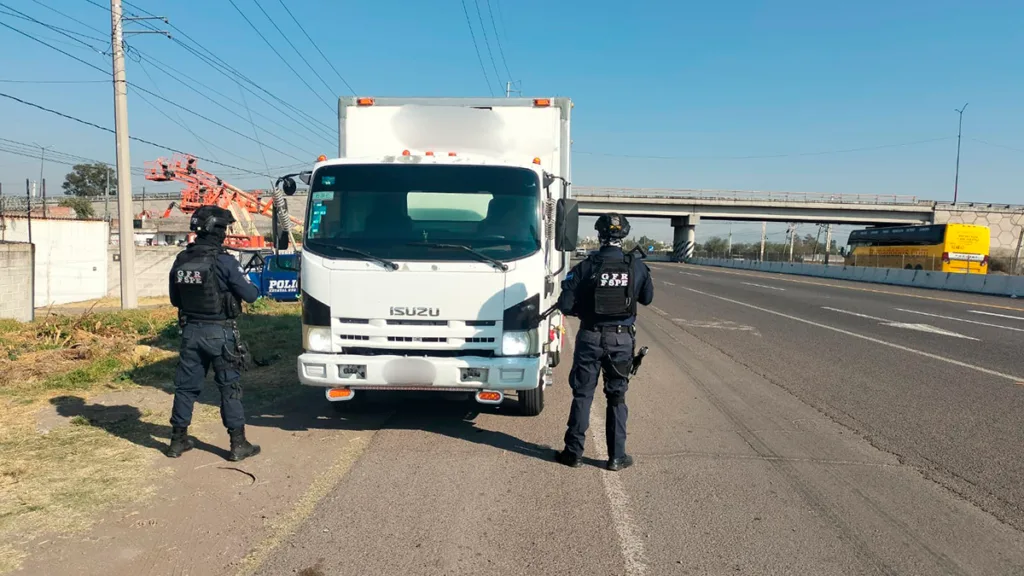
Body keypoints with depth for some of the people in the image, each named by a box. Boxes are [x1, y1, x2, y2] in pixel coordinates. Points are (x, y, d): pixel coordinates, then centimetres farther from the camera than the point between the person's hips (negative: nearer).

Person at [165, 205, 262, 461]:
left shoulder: (180, 261, 3)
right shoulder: (224, 262, -16)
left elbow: (175, 299, 12)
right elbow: (250, 295, -11)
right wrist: (256, 287, 10)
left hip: (191, 331, 5)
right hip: (219, 333, -5)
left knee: (186, 386, 14)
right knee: (230, 388, 3)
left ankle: (178, 440, 24)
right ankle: (238, 444, 8)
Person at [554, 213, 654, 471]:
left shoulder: (586, 267, -11)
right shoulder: (637, 267, -5)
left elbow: (565, 305, -12)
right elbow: (647, 298, 10)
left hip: (590, 338, -1)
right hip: (622, 340, 2)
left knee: (582, 395, 10)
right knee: (617, 397, 12)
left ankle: (573, 452, 16)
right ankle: (617, 457, 17)